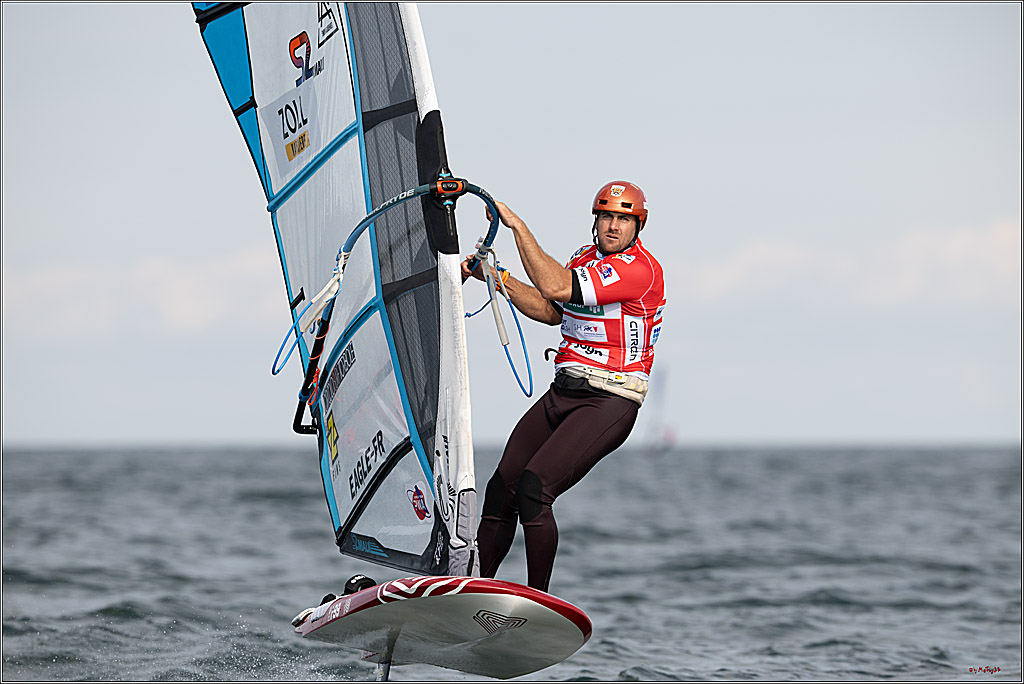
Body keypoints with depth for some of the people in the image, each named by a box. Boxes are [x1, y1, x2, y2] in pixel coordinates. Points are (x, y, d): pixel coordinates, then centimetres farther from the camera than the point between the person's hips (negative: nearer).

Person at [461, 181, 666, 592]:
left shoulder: (641, 268, -16)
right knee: (500, 491, -1)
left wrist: (518, 225, -19)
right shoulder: (587, 257, 13)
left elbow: (557, 287, -24)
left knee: (534, 486, -22)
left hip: (609, 404, -8)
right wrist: (496, 278, 9)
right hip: (563, 391, 8)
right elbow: (551, 312, 20)